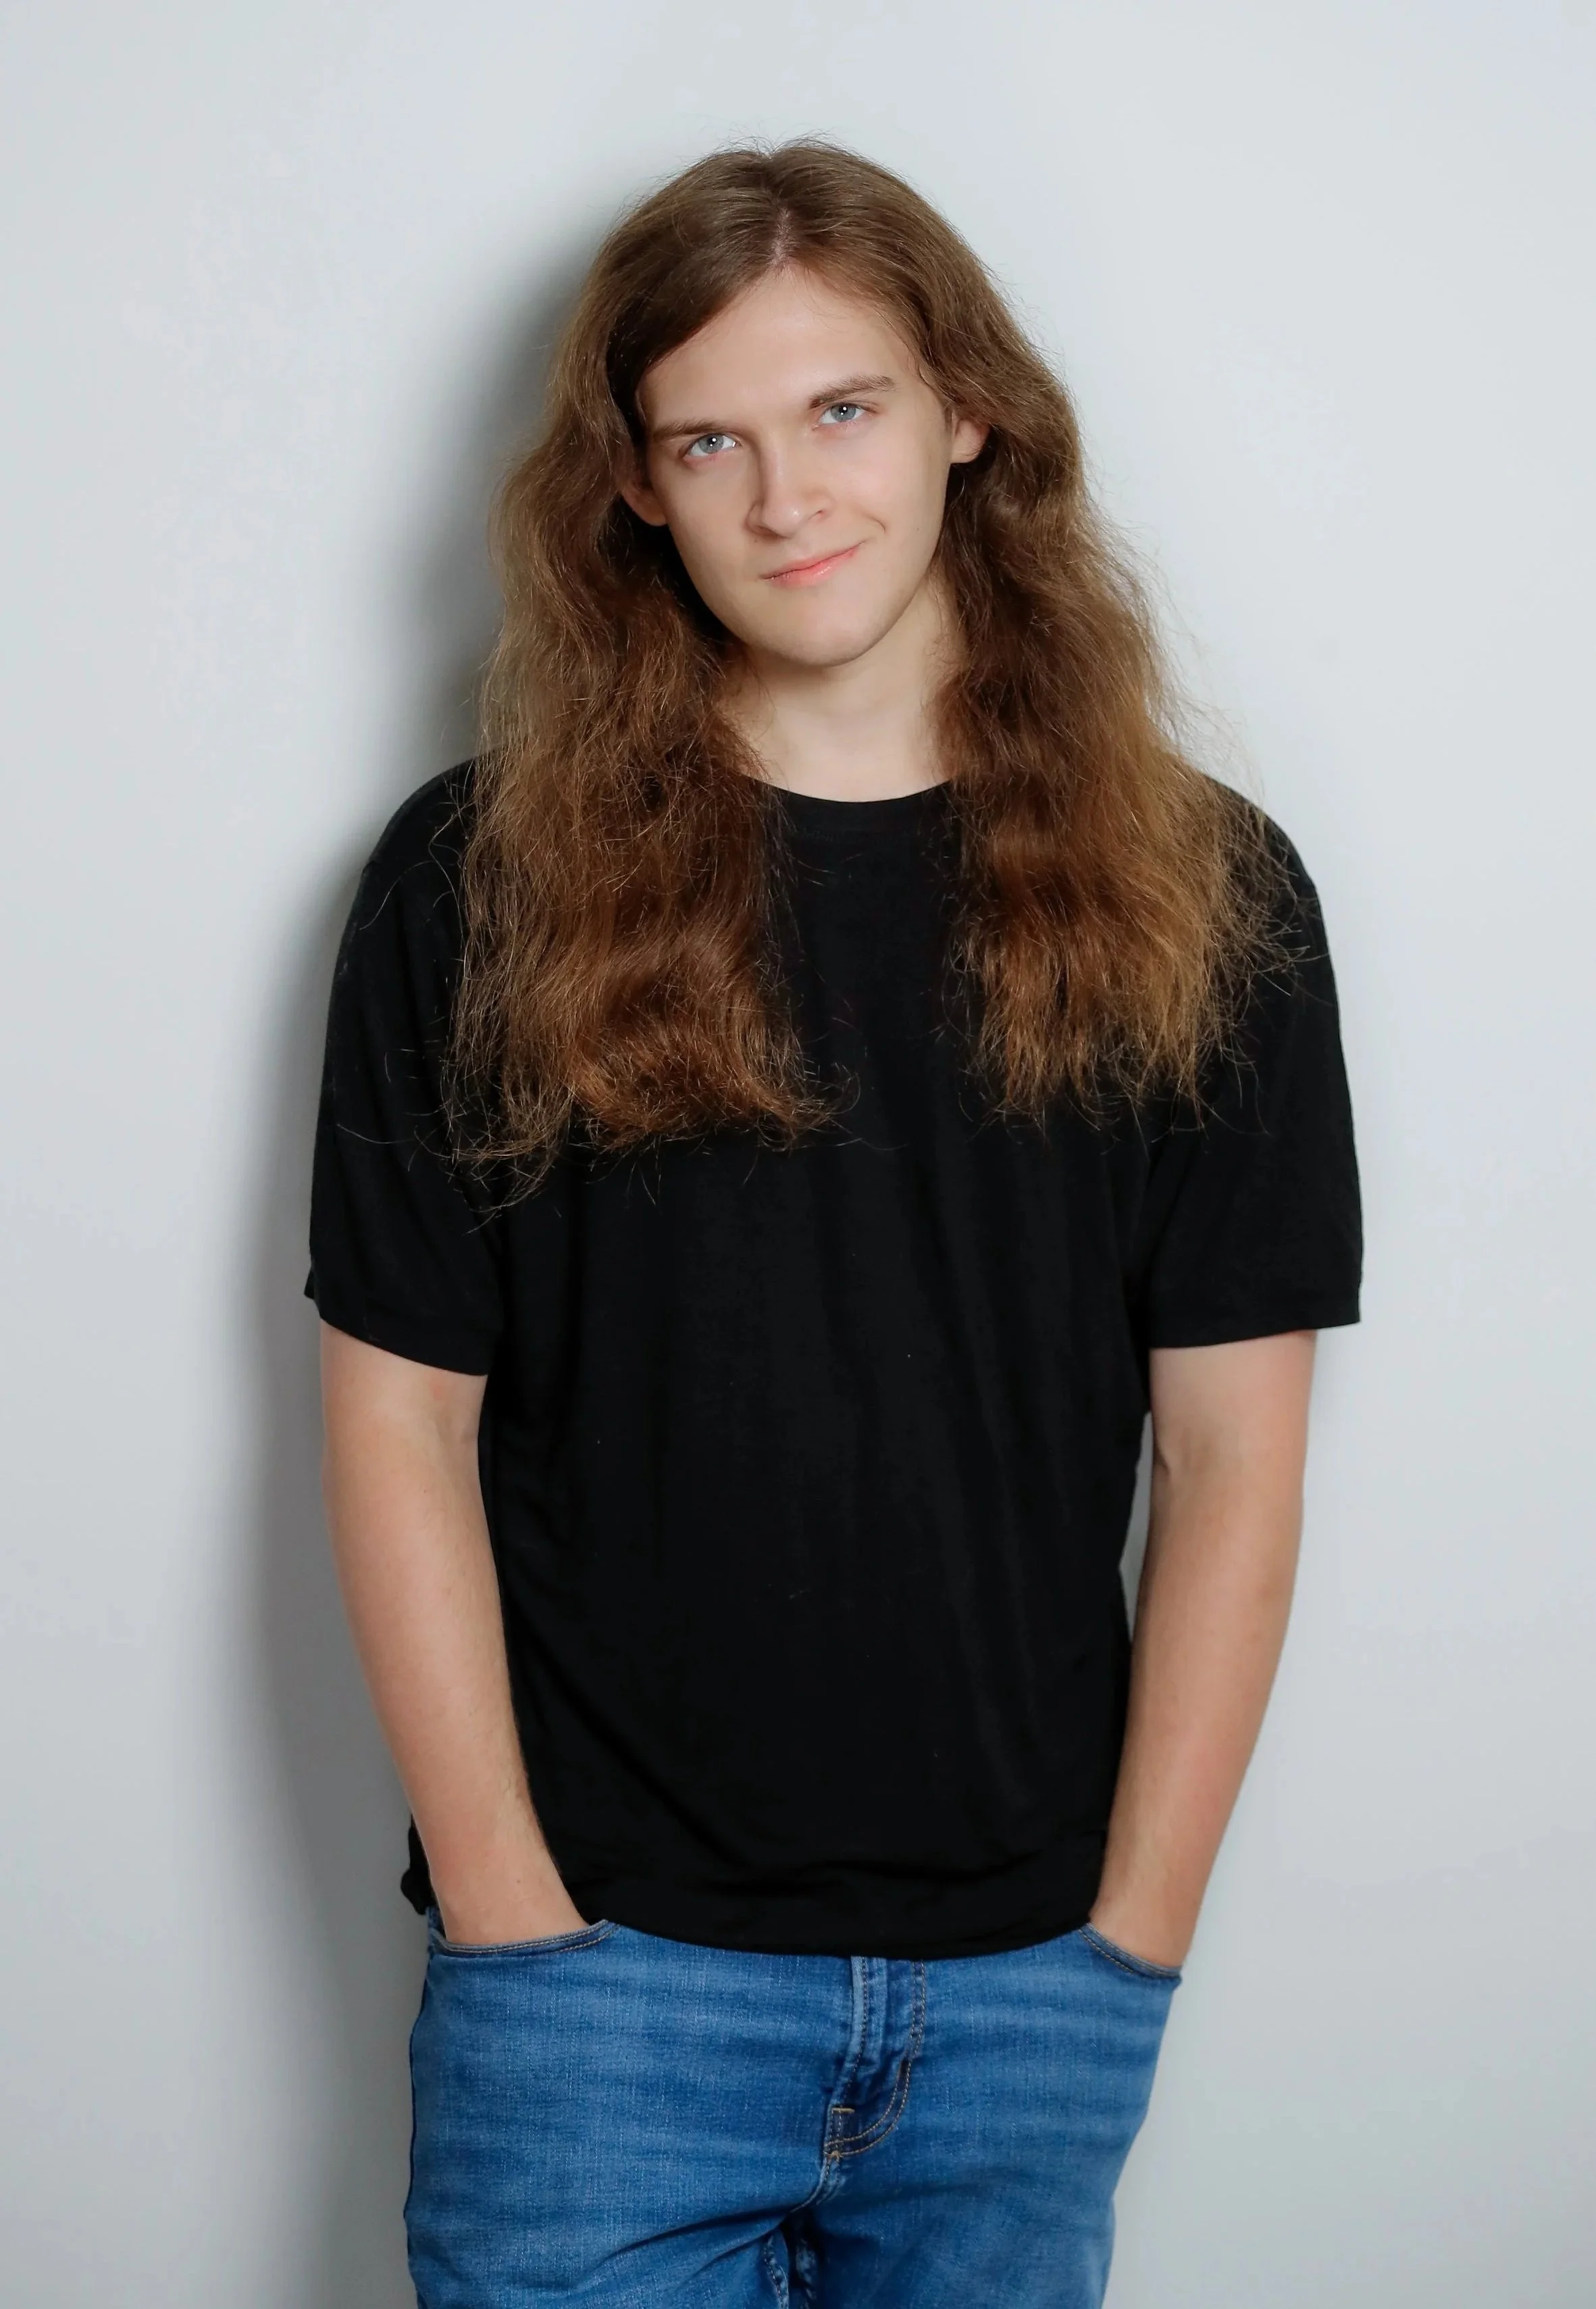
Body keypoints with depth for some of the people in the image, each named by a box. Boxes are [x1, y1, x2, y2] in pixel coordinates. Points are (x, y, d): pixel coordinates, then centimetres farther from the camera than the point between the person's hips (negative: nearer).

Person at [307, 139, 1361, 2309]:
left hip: (1037, 1986, 2)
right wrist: (511, 1917, -6)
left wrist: (1130, 1937, -3)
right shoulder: (480, 884, -4)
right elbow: (403, 1416, -3)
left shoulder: (1203, 896, 0)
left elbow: (1231, 1459, 0)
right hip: (603, 1969, -1)